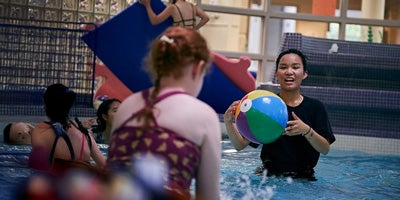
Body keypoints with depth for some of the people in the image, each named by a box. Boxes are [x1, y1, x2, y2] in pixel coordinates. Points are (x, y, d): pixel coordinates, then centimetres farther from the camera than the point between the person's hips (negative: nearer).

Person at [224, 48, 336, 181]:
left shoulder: (315, 107, 5)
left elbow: (325, 149, -2)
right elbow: (240, 145, -1)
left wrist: (306, 130, -20)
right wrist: (228, 121, -20)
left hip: (302, 178, 1)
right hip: (269, 174, -1)